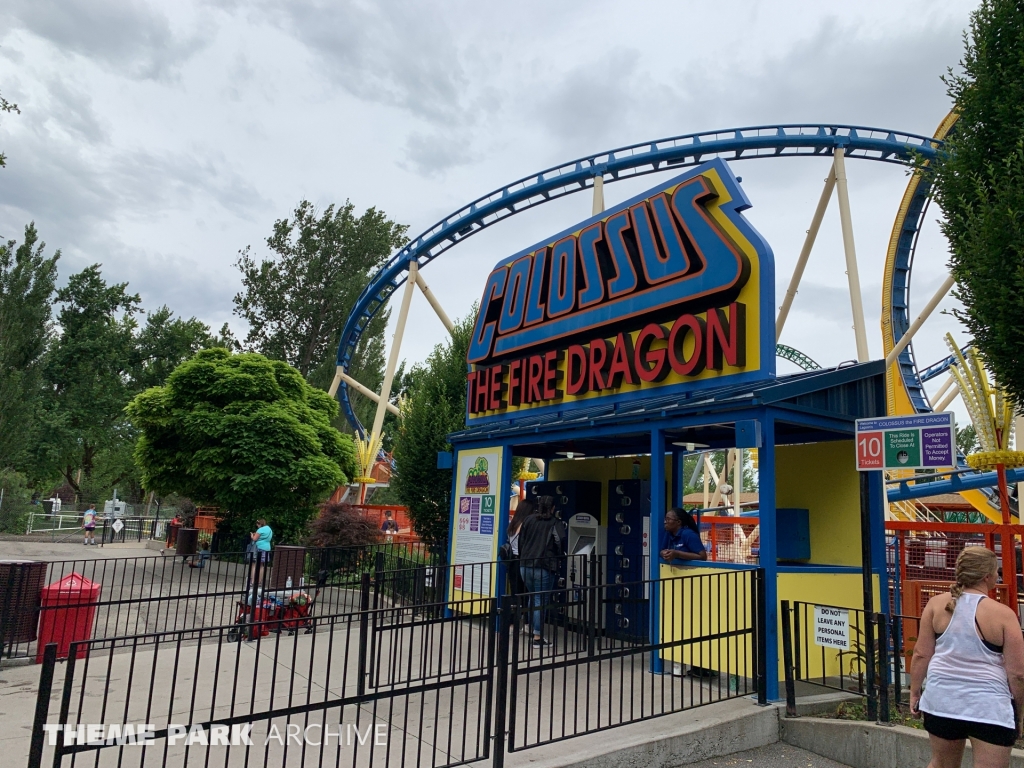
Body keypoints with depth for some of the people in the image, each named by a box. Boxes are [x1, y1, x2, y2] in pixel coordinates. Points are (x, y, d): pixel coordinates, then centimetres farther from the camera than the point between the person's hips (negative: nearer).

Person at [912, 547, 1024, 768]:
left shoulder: (936, 604, -2)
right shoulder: (1003, 614, -10)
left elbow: (921, 654, 1)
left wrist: (915, 692, 12)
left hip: (942, 699, 4)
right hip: (989, 705, -3)